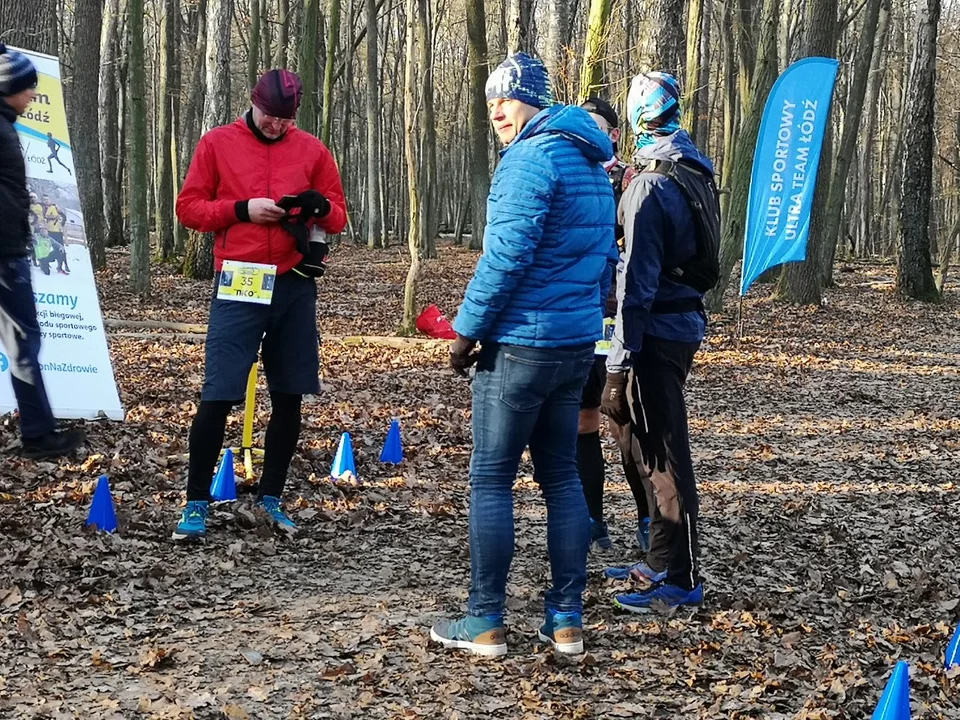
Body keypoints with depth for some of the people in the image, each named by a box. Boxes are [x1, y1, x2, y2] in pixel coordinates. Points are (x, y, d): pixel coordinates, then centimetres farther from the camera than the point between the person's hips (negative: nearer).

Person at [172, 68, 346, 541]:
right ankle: (196, 504, 5)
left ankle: (271, 496, 21)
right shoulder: (217, 144, 3)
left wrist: (320, 207, -12)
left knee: (289, 396, 7)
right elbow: (188, 208, 2)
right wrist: (242, 209, -12)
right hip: (239, 285, -3)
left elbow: (338, 218, 11)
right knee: (217, 396, -6)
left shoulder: (312, 150, 8)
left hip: (295, 287, 3)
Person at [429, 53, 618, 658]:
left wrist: (468, 329, -12)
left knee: (492, 479, 0)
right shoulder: (593, 165, 15)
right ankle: (567, 620, 15)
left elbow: (507, 255, -20)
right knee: (562, 476, 12)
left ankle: (485, 623, 5)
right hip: (578, 345, 9)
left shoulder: (532, 157, -14)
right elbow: (606, 258, 18)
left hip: (519, 344, -9)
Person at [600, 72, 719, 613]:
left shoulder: (652, 185, -18)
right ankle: (663, 563, 28)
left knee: (663, 454, -3)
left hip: (658, 329, -9)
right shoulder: (696, 172, 11)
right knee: (652, 445, 18)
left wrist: (620, 363, -20)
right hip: (686, 320, 9)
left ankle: (680, 580, 4)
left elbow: (638, 280, -21)